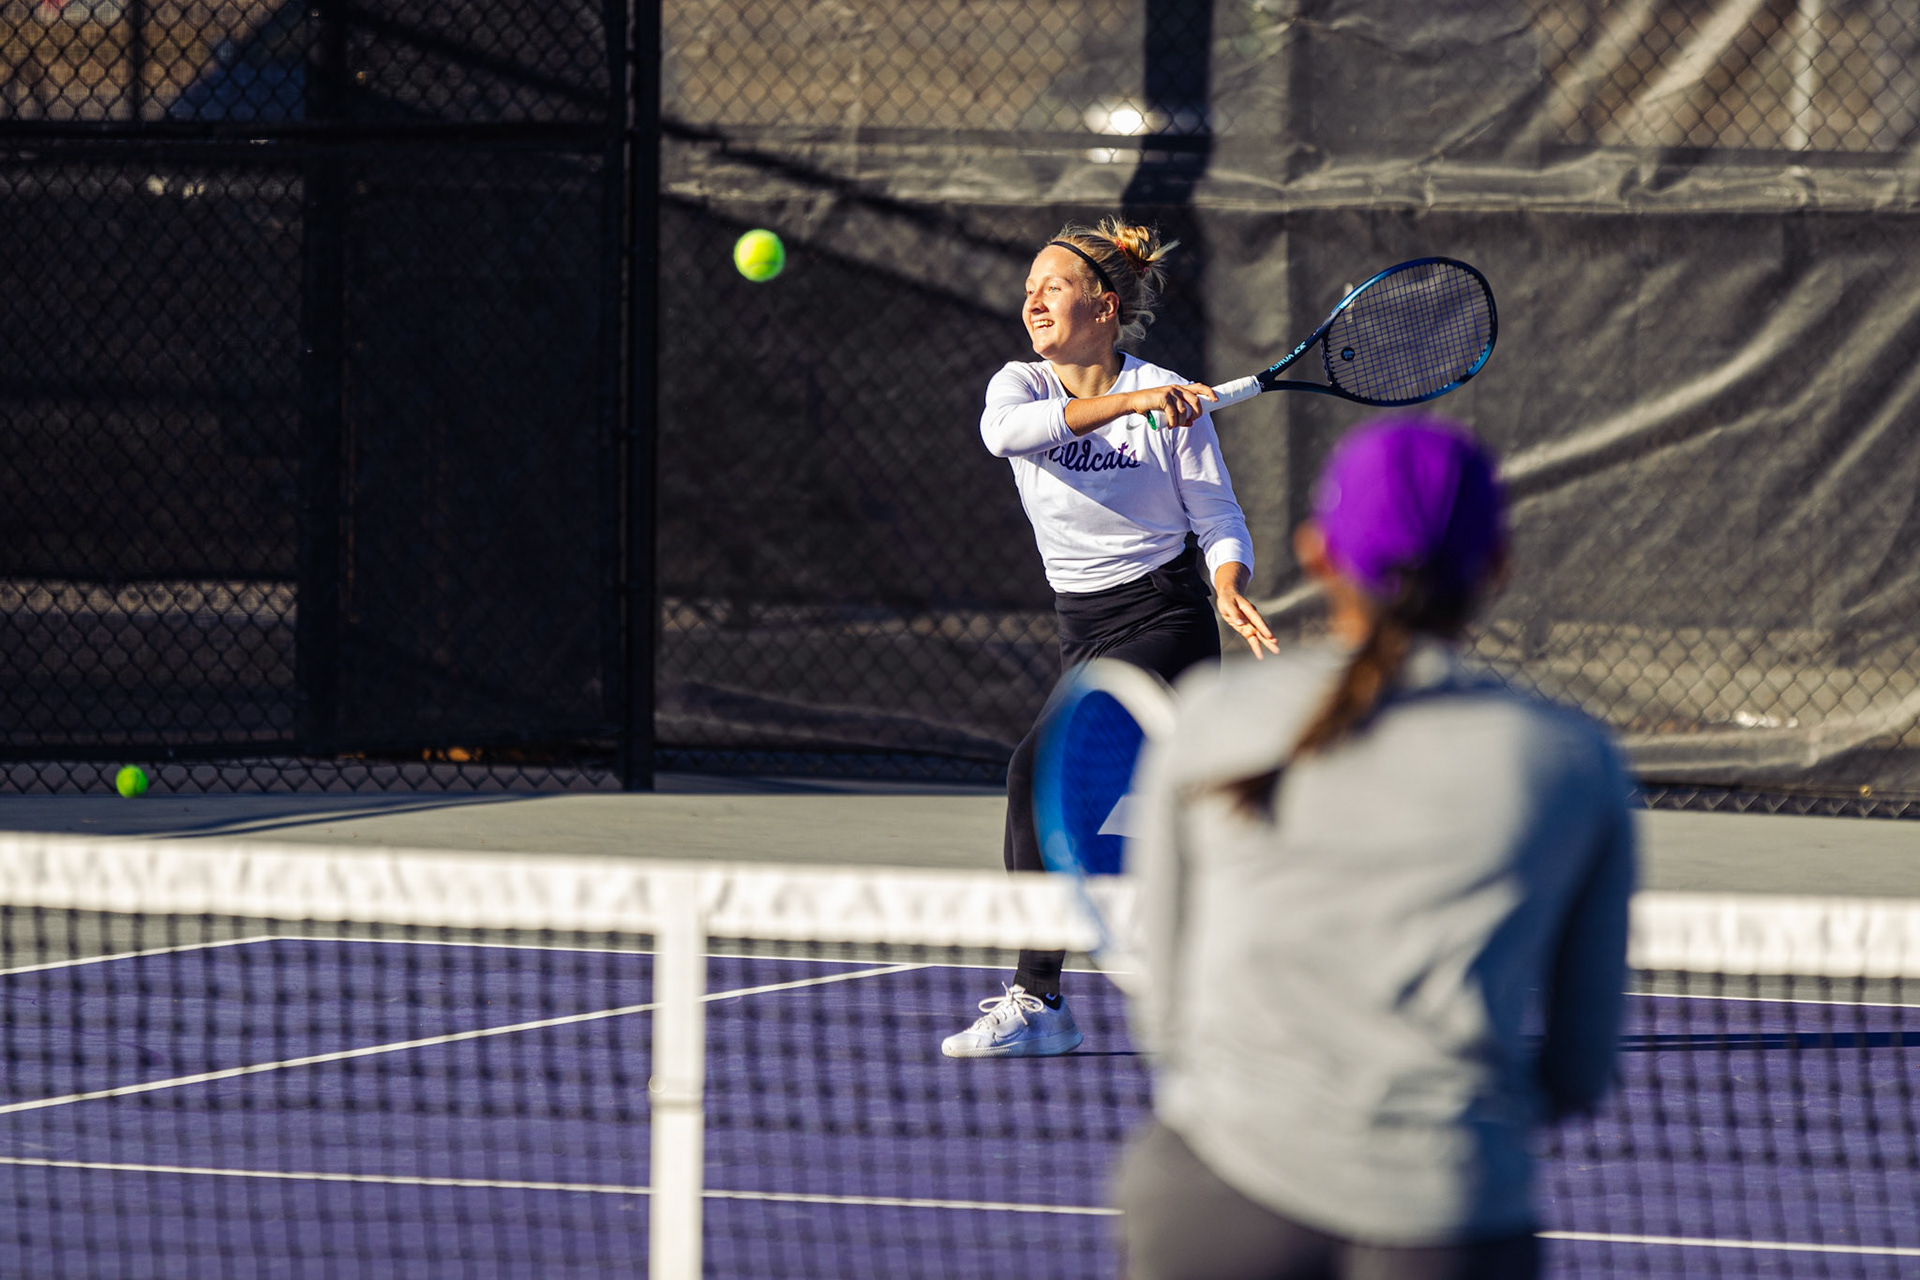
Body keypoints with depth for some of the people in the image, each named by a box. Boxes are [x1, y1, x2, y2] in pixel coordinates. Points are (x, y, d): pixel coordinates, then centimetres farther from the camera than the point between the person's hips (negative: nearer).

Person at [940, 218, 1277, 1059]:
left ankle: (1035, 1000, -19)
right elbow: (1003, 431, -25)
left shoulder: (1168, 397, -7)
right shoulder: (1022, 385, 1)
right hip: (1086, 634, 6)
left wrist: (1231, 589, -25)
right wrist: (1124, 404, -36)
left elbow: (1217, 514, -4)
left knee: (1039, 770, -20)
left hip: (1164, 618, -6)